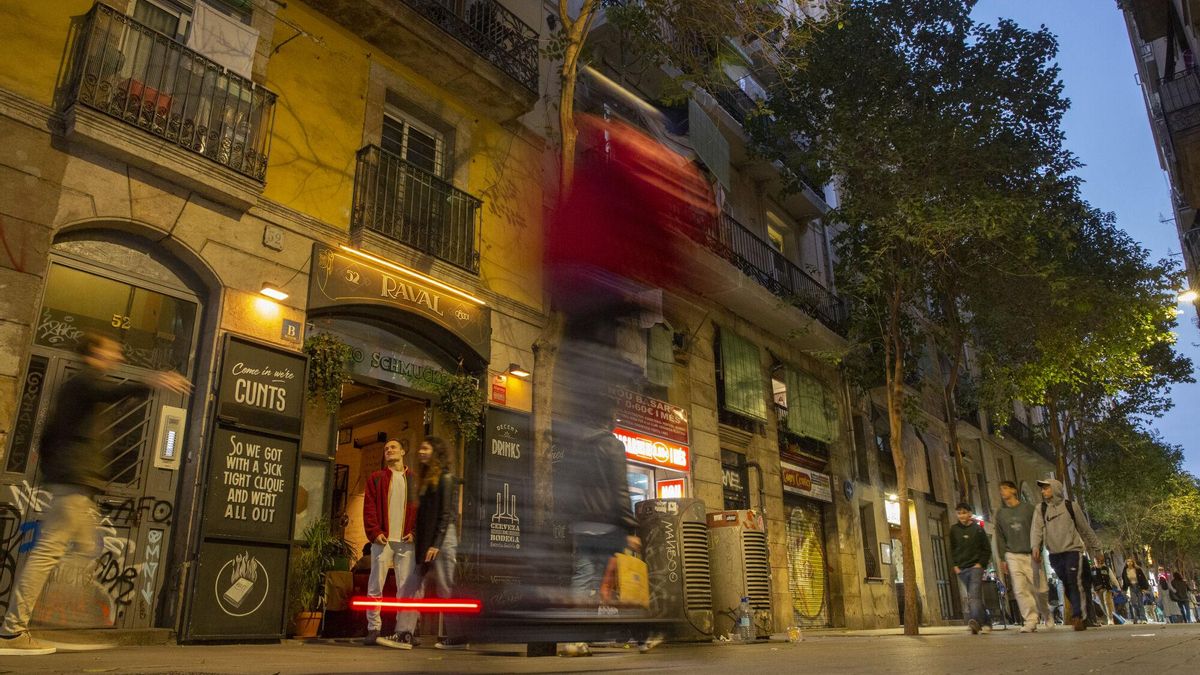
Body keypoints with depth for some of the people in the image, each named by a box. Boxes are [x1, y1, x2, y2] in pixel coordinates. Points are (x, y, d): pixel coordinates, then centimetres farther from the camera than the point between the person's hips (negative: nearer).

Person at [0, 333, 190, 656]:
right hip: (78, 476, -10)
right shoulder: (90, 379, -4)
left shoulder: (72, 385, 26)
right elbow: (109, 393, -30)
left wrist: (48, 469, 29)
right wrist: (149, 383, -46)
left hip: (62, 476, 10)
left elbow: (49, 432, 27)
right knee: (50, 549, -12)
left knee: (87, 549, 12)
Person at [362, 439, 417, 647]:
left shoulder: (414, 480, 13)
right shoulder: (376, 478, 12)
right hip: (383, 539, 0)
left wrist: (415, 532, -5)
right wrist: (374, 532, -8)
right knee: (375, 585, -1)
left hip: (406, 541, 0)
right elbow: (369, 507, 4)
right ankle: (373, 629, 6)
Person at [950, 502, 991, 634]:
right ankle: (981, 622, 14)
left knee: (975, 594, -18)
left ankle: (975, 621, -29)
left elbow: (987, 549, 4)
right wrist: (955, 565, 3)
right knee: (969, 597, 6)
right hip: (961, 569, 4)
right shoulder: (954, 529, 7)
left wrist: (981, 563, -6)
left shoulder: (978, 529, 0)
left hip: (975, 567, -4)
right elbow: (952, 549, 13)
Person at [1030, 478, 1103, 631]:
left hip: (1073, 551, -3)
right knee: (1067, 587, 7)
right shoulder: (1041, 509, 8)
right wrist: (1035, 547, -21)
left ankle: (1078, 617, -11)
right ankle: (1082, 614, 20)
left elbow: (1086, 530, 10)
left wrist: (1097, 550, 12)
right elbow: (1037, 529, -4)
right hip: (1054, 554, 3)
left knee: (1075, 583, -14)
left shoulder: (1070, 506, 3)